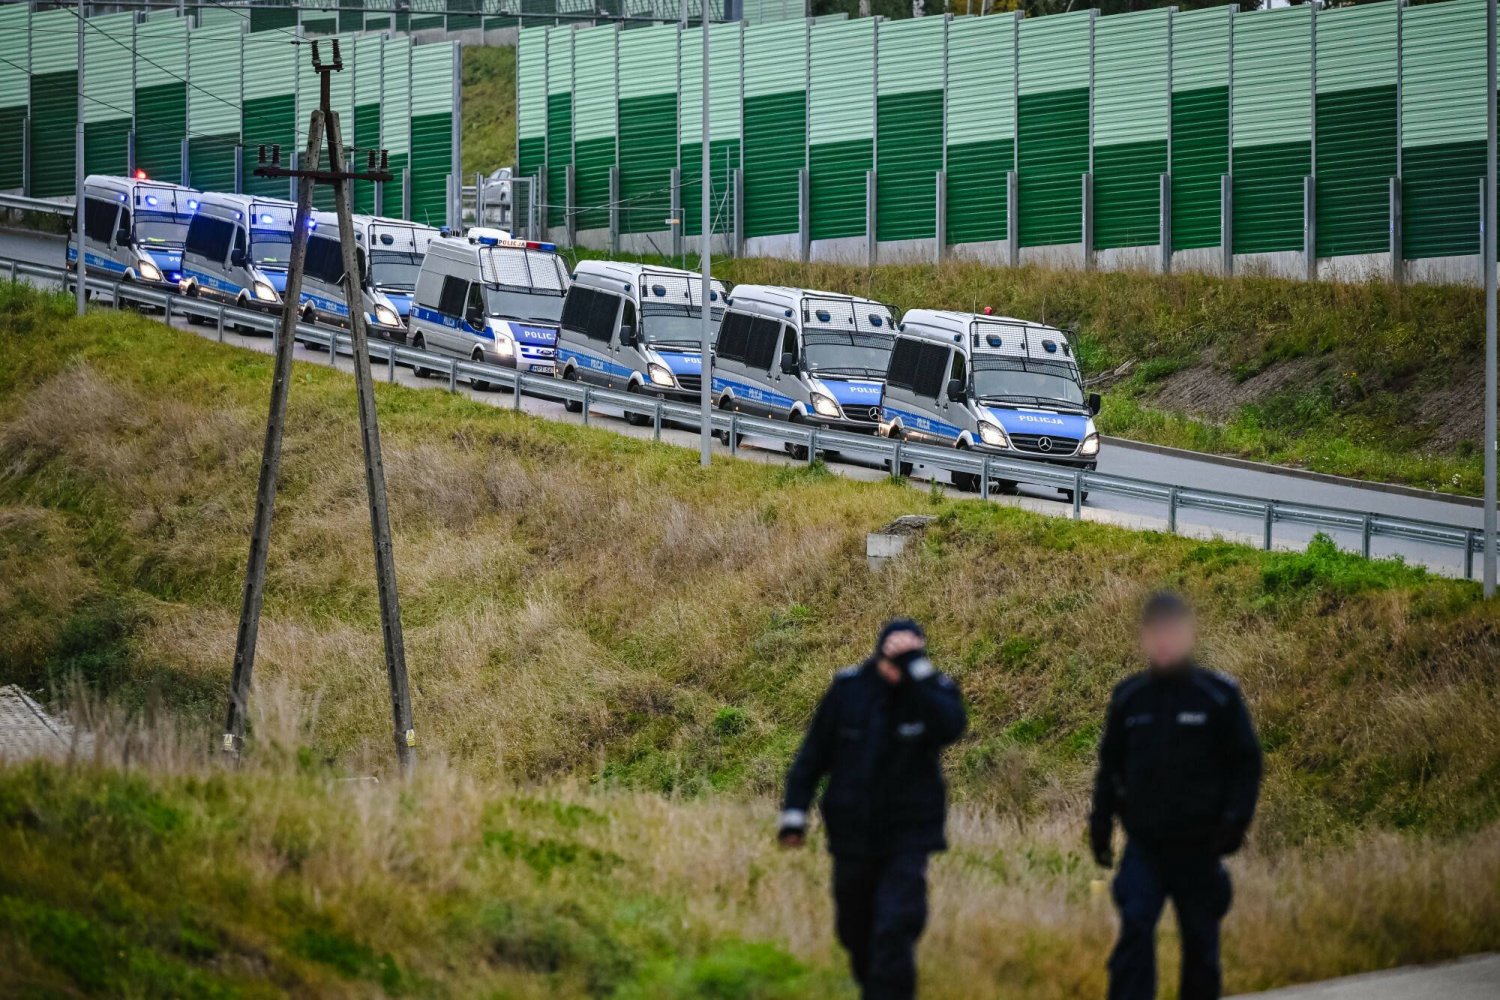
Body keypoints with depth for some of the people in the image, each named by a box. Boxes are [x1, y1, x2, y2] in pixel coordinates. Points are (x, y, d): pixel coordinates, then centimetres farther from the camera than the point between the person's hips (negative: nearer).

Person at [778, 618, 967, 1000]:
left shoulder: (936, 691, -8)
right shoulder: (849, 687, -4)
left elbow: (950, 728, -31)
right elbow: (814, 753, 3)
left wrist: (915, 668, -31)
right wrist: (794, 812, -1)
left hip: (908, 836, -3)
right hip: (853, 834, 3)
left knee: (896, 925, -18)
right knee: (855, 929, 15)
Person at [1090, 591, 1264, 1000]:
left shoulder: (1219, 696, -4)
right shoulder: (1128, 698, 3)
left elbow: (1246, 763, -2)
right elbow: (1110, 766, 12)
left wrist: (1235, 820, -12)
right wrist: (1100, 822, 6)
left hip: (1198, 845, -1)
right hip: (1143, 843, 1)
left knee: (1200, 941, 8)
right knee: (1134, 929, -15)